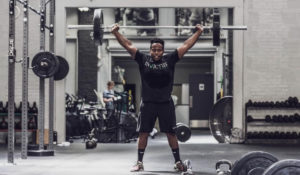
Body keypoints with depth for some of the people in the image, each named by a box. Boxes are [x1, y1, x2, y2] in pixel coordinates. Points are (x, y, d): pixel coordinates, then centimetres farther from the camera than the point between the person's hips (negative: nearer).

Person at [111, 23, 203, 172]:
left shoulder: (170, 60, 2)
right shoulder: (143, 60, 2)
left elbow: (186, 45, 4)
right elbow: (128, 45, 3)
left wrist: (198, 32, 4)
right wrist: (116, 32, 1)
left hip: (166, 103, 0)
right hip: (147, 103, 0)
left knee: (171, 133, 4)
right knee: (143, 133, 4)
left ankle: (178, 162, 12)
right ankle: (139, 162, 13)